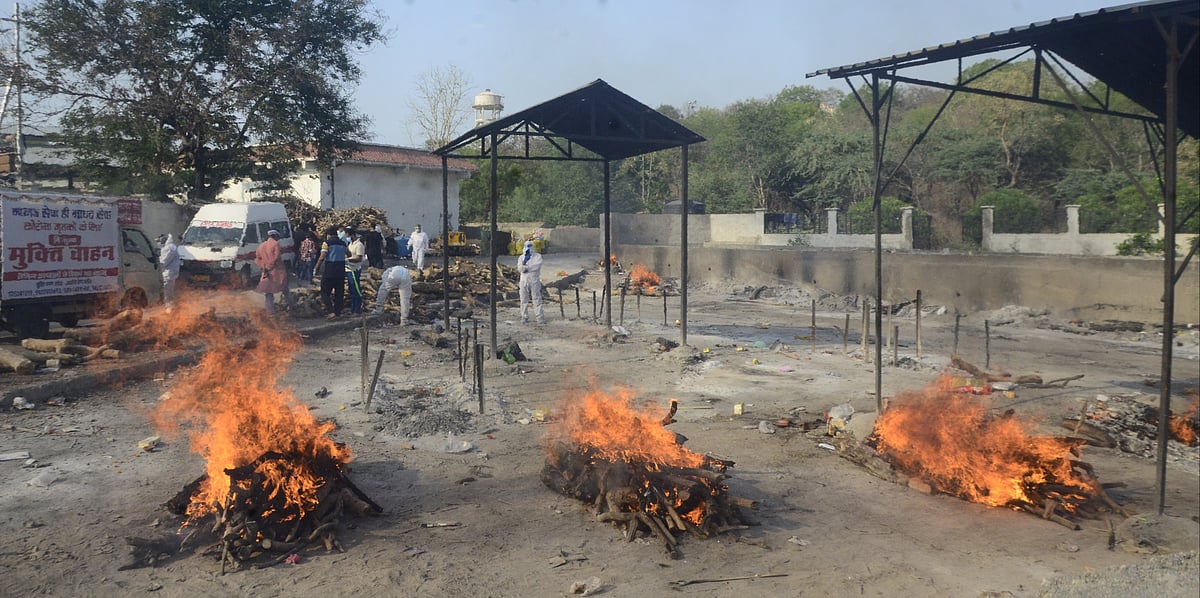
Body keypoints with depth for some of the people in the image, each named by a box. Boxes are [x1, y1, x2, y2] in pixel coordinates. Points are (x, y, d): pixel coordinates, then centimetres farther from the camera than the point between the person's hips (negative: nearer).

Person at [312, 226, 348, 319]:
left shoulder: (327, 243, -8)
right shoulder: (343, 243, 9)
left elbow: (322, 257, -14)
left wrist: (316, 268, -7)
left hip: (329, 271, -5)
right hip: (341, 271, 5)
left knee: (325, 292, 3)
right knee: (339, 293, 11)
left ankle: (331, 311, -11)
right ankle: (338, 312, 13)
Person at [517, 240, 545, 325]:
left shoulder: (537, 256, 4)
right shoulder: (521, 257, 14)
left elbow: (537, 266, -13)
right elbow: (519, 268, -2)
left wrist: (527, 268, -11)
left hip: (534, 280, -3)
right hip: (524, 280, 3)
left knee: (537, 299, -5)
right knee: (524, 299, 5)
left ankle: (540, 318, -6)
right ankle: (524, 317, 14)